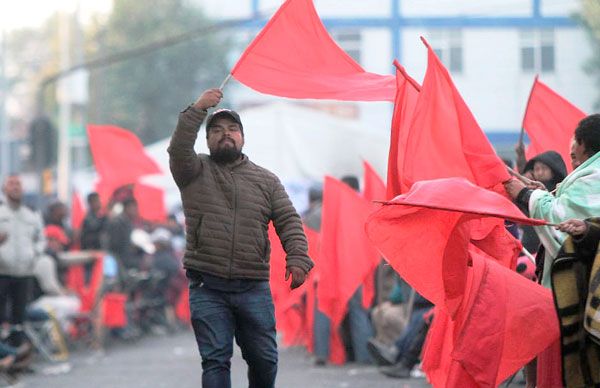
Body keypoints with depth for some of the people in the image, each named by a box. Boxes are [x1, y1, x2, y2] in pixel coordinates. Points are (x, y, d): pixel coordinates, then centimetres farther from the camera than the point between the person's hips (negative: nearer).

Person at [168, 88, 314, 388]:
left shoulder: (266, 180, 13)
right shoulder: (196, 172, 9)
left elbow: (288, 222, 6)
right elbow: (179, 150, -12)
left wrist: (297, 258, -10)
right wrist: (197, 110, -19)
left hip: (254, 287, 2)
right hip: (207, 288, -2)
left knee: (264, 359, 5)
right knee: (215, 360, -5)